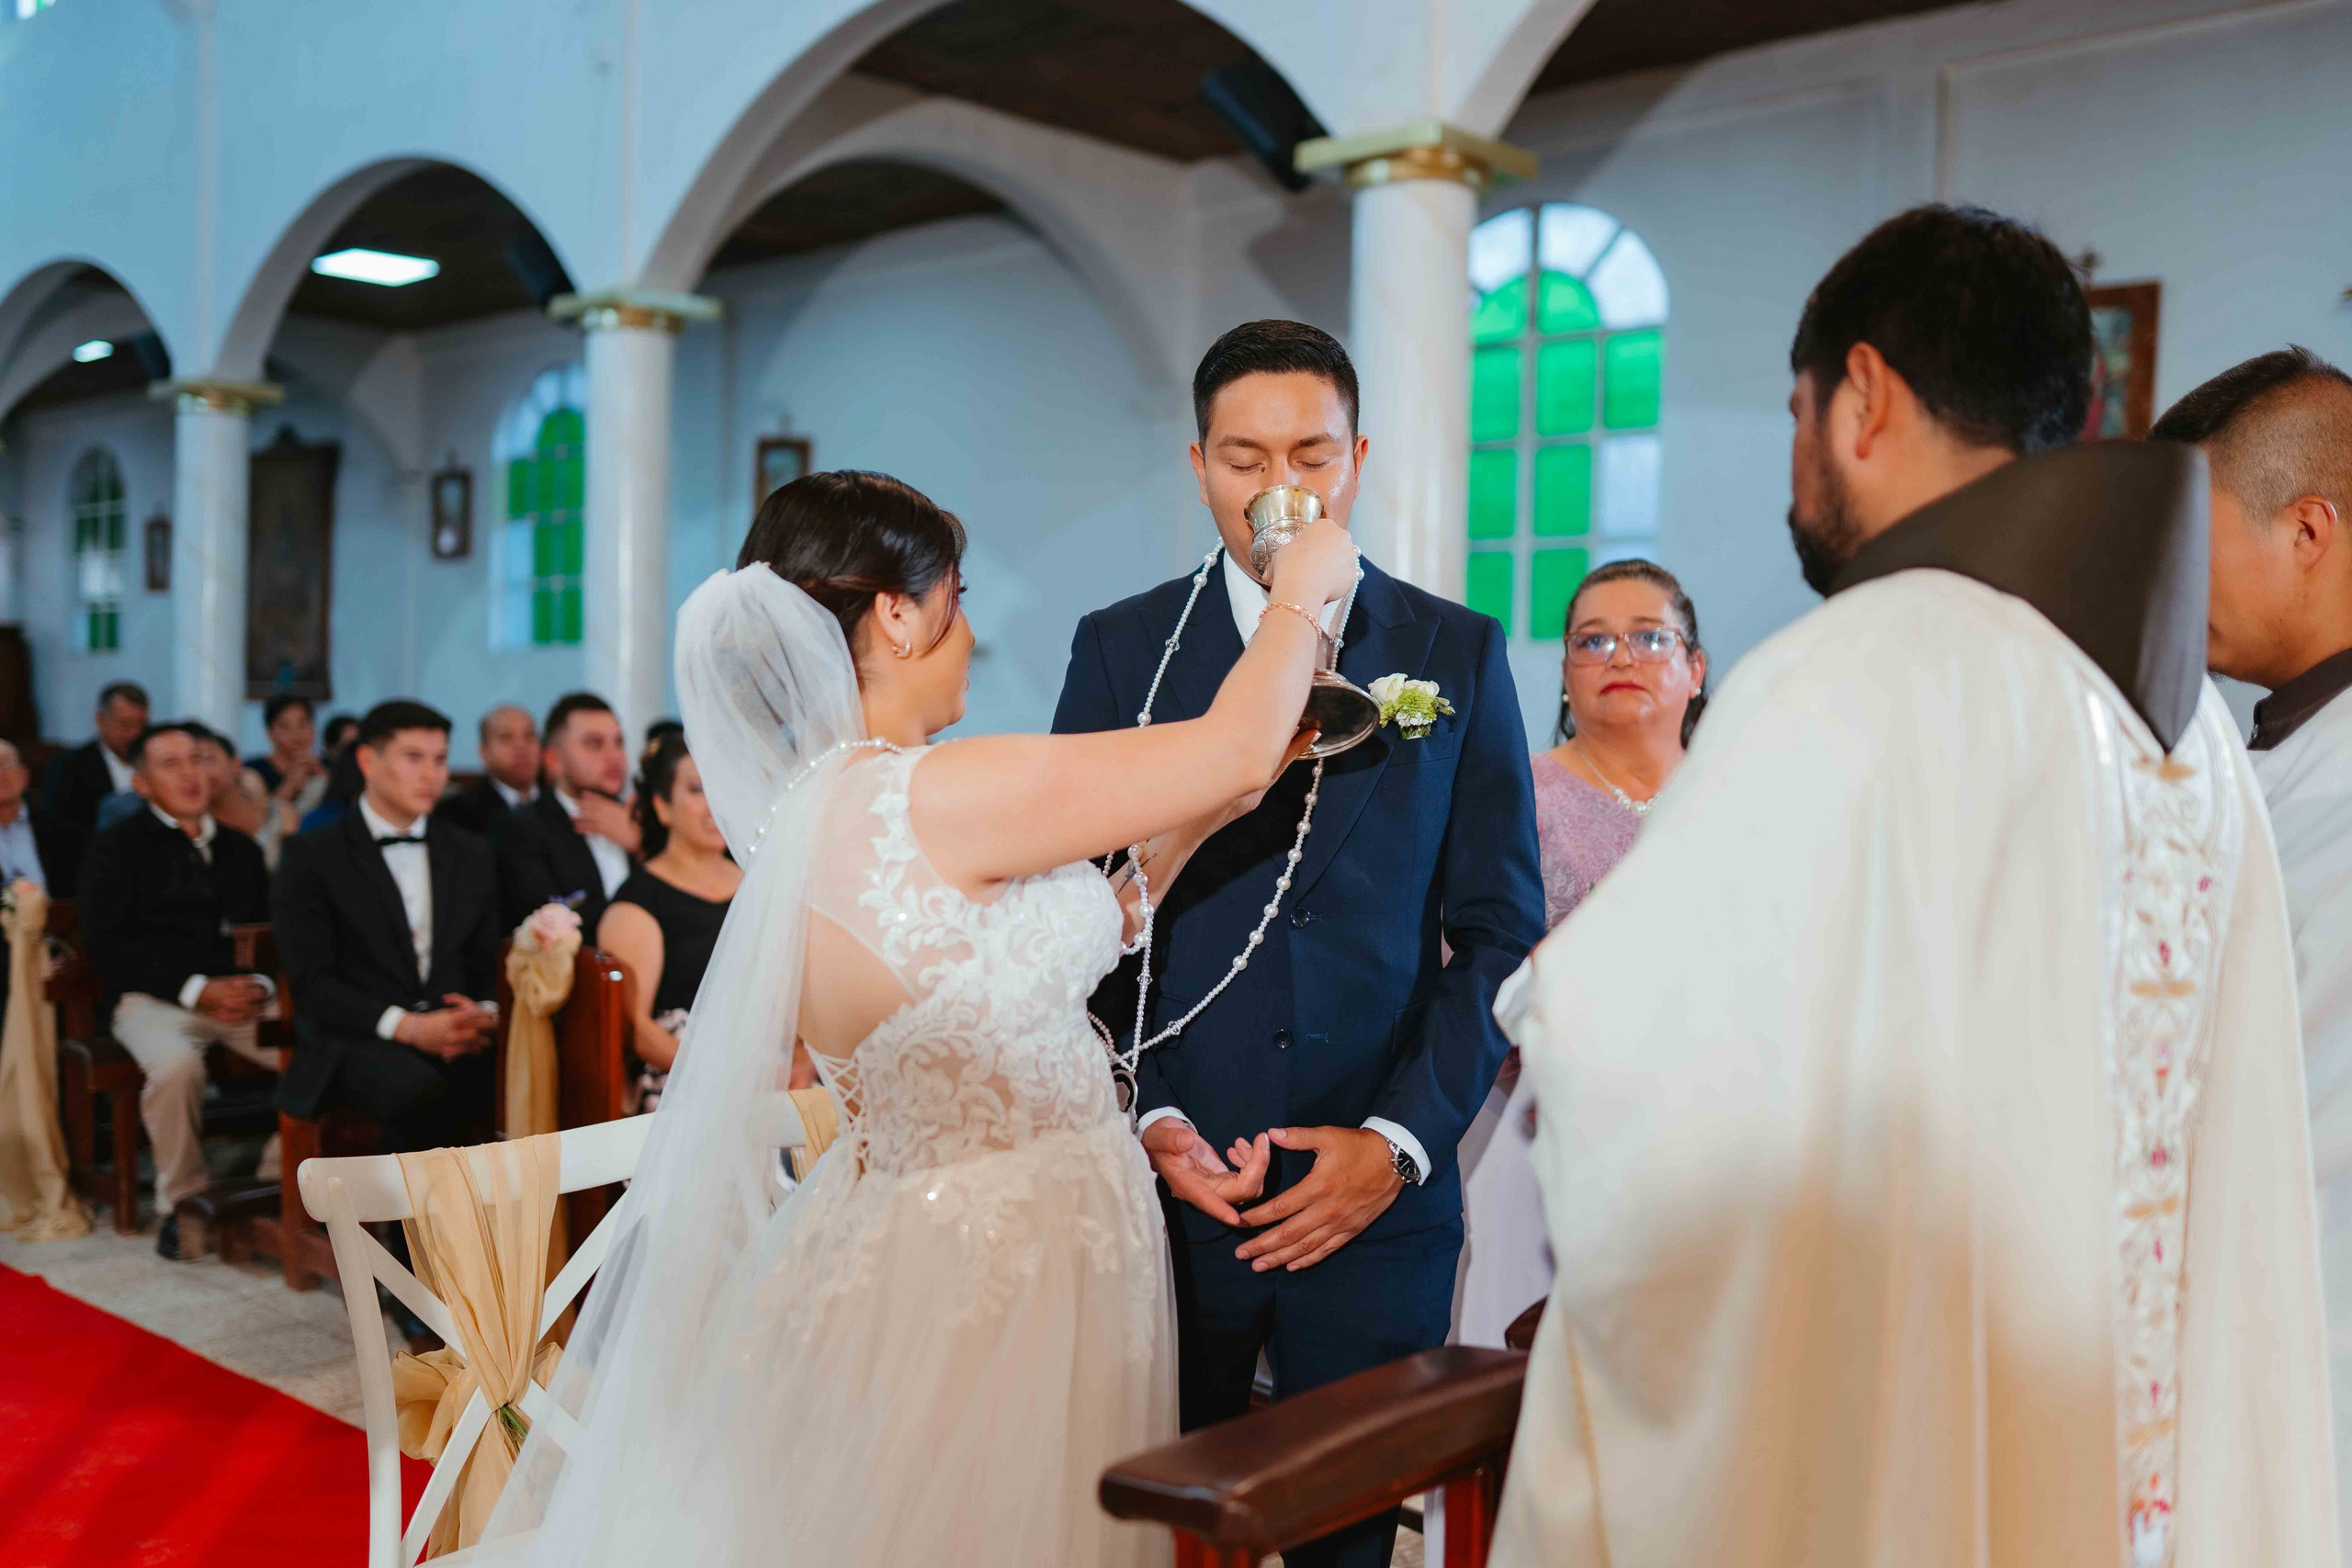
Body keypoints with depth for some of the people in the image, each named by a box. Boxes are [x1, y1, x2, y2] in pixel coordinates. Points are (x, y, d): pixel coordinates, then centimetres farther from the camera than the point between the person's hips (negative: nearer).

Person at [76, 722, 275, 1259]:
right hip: (154, 997, -3)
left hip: (244, 995, 3)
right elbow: (105, 947, -1)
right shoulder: (116, 848, 9)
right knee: (175, 1065, -38)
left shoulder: (240, 849, 22)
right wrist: (196, 989, -12)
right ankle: (183, 1203, -15)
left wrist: (260, 984, -5)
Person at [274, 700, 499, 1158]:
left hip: (457, 1034, 3)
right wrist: (406, 1027, -17)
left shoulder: (471, 854, 20)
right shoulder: (312, 857, 6)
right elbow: (312, 984, -3)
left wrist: (487, 1014, -7)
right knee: (421, 1093, -38)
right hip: (355, 1040, -3)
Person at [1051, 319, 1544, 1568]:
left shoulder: (1458, 654, 4)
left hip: (1380, 1197, 0)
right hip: (1166, 1186, 0)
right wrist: (1143, 1116, -9)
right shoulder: (1119, 650, 4)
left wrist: (1401, 1140, -8)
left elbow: (1501, 934, 2)